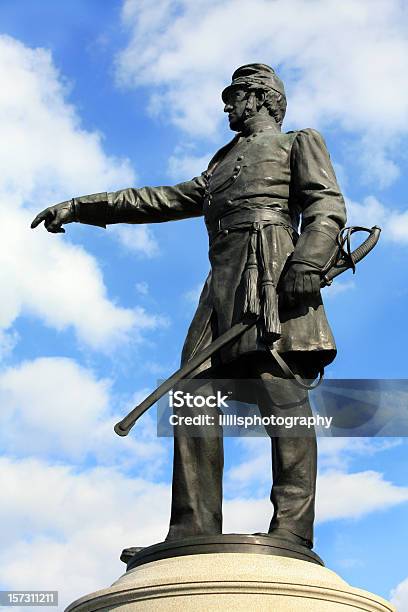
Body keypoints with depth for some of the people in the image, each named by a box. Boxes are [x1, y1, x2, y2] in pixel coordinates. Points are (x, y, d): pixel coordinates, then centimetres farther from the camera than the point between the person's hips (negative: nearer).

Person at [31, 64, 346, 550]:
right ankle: (194, 532, -13)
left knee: (277, 380, -21)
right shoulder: (222, 166, 38)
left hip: (270, 264, -7)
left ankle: (292, 533, -27)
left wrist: (307, 263, -17)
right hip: (223, 279, 7)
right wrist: (81, 208, 31)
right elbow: (160, 201, 36)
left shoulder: (299, 143, 20)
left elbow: (328, 205, 3)